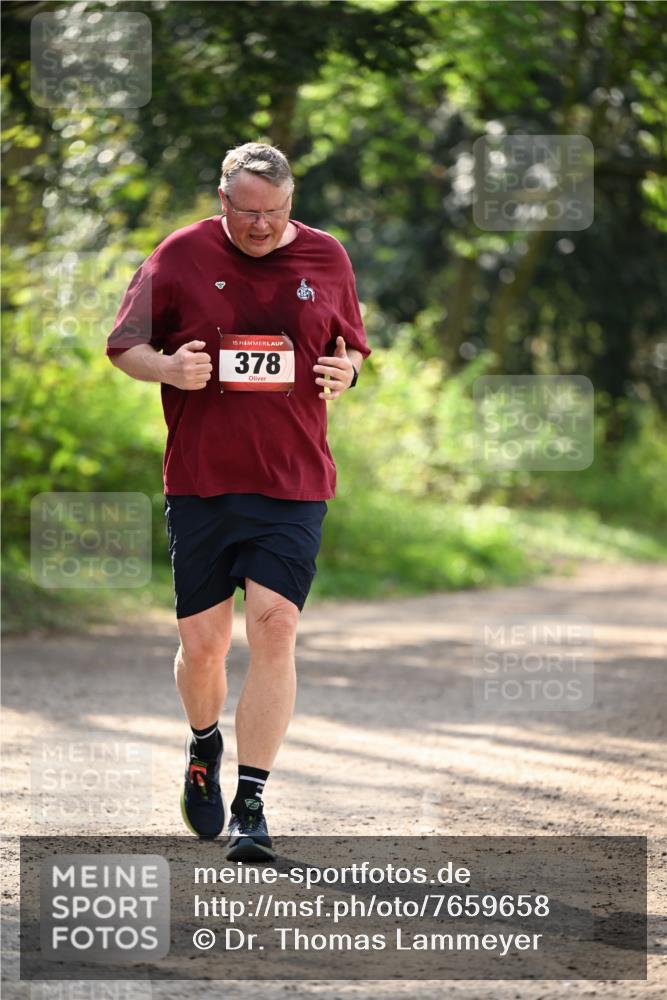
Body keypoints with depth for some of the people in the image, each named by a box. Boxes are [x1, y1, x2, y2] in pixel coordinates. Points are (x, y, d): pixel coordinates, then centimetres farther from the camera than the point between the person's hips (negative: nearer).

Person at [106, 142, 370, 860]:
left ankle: (251, 807, -10)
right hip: (198, 483, 0)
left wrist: (343, 372, -4)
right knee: (201, 643, 4)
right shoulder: (180, 256, 2)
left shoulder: (326, 258, 7)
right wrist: (167, 368, -13)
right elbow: (124, 345, 9)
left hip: (293, 484, 0)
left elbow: (352, 347, 20)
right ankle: (204, 748, 37)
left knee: (274, 627, -13)